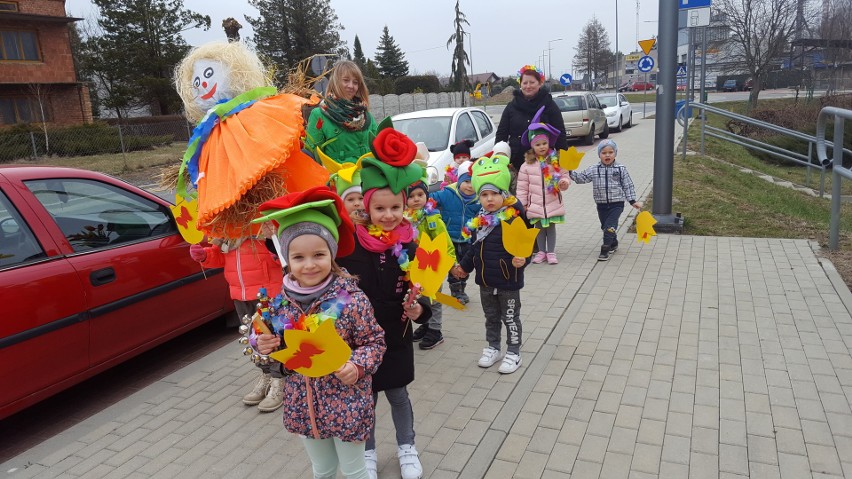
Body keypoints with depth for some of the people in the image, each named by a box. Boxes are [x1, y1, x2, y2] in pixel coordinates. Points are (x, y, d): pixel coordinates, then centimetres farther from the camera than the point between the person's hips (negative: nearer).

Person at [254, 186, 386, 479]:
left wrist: (357, 366, -27)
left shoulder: (351, 298, -18)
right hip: (303, 407, 4)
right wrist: (266, 349, -15)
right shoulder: (281, 303, -6)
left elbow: (375, 342, -9)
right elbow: (280, 357, 6)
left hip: (347, 405, -4)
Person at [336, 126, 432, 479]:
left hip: (396, 336, 1)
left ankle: (407, 448, 42)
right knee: (365, 396, 16)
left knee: (397, 393, 18)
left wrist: (419, 309, -22)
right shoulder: (352, 242, -13)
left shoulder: (409, 244, -8)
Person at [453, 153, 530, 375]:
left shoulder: (514, 219, -18)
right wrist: (464, 266, 18)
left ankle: (513, 353, 26)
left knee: (510, 318, 10)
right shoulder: (479, 220, 1)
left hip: (508, 281, -6)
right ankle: (493, 348, 38)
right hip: (485, 280, 6)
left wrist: (521, 260, -37)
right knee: (491, 317, 21)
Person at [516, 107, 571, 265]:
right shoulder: (527, 166, -4)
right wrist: (521, 202, -1)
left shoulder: (556, 162, -3)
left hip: (553, 203, 0)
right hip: (535, 205, 0)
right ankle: (541, 252, 24)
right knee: (539, 228, 12)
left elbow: (565, 176, 5)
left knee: (551, 227, 8)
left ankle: (551, 252, 18)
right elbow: (522, 186, -1)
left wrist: (564, 182, -18)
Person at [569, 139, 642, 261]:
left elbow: (628, 186, 1)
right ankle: (613, 244, 38)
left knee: (609, 226, -12)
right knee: (605, 226, 15)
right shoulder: (593, 170, 0)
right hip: (601, 204, 3)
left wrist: (633, 201, -2)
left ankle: (605, 250, -4)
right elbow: (581, 178, -1)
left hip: (617, 204, -3)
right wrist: (570, 172, -15)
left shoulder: (621, 169, -3)